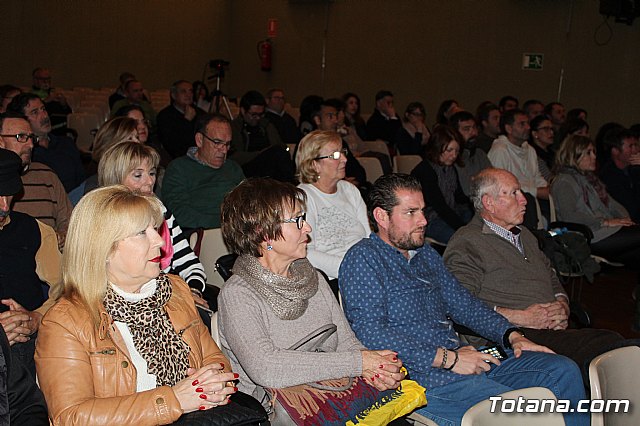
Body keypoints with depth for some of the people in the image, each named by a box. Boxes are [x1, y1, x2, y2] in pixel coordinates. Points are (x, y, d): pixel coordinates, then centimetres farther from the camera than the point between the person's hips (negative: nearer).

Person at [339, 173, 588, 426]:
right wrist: (446, 359, -19)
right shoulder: (363, 259, -7)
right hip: (421, 376, -8)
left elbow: (464, 304, 24)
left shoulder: (425, 254, 20)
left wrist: (511, 335, 7)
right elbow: (371, 334, -18)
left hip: (458, 357, 8)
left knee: (562, 370, -3)